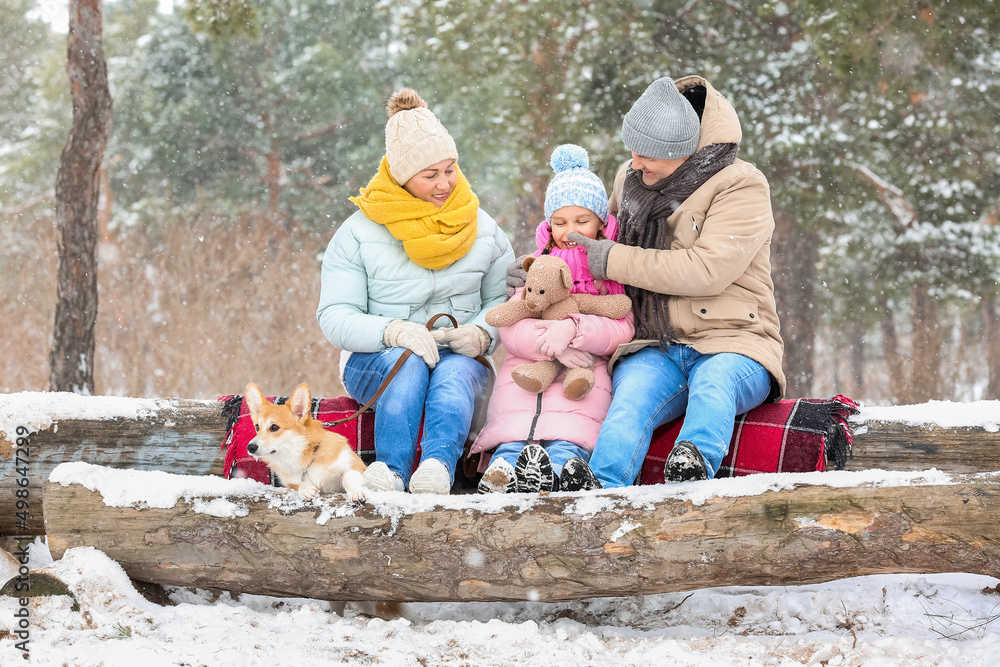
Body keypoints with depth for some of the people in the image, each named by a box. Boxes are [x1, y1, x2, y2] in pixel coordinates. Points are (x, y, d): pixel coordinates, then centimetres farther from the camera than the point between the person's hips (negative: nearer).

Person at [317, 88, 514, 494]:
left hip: (461, 361, 1)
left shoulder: (482, 229, 9)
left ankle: (438, 468, -60)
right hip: (373, 361, -1)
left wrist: (482, 331, -14)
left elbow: (504, 298, 10)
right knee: (409, 362, -37)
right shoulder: (358, 233, 0)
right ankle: (391, 473, -50)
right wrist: (393, 331, -25)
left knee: (454, 370, -36)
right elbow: (334, 317, -7)